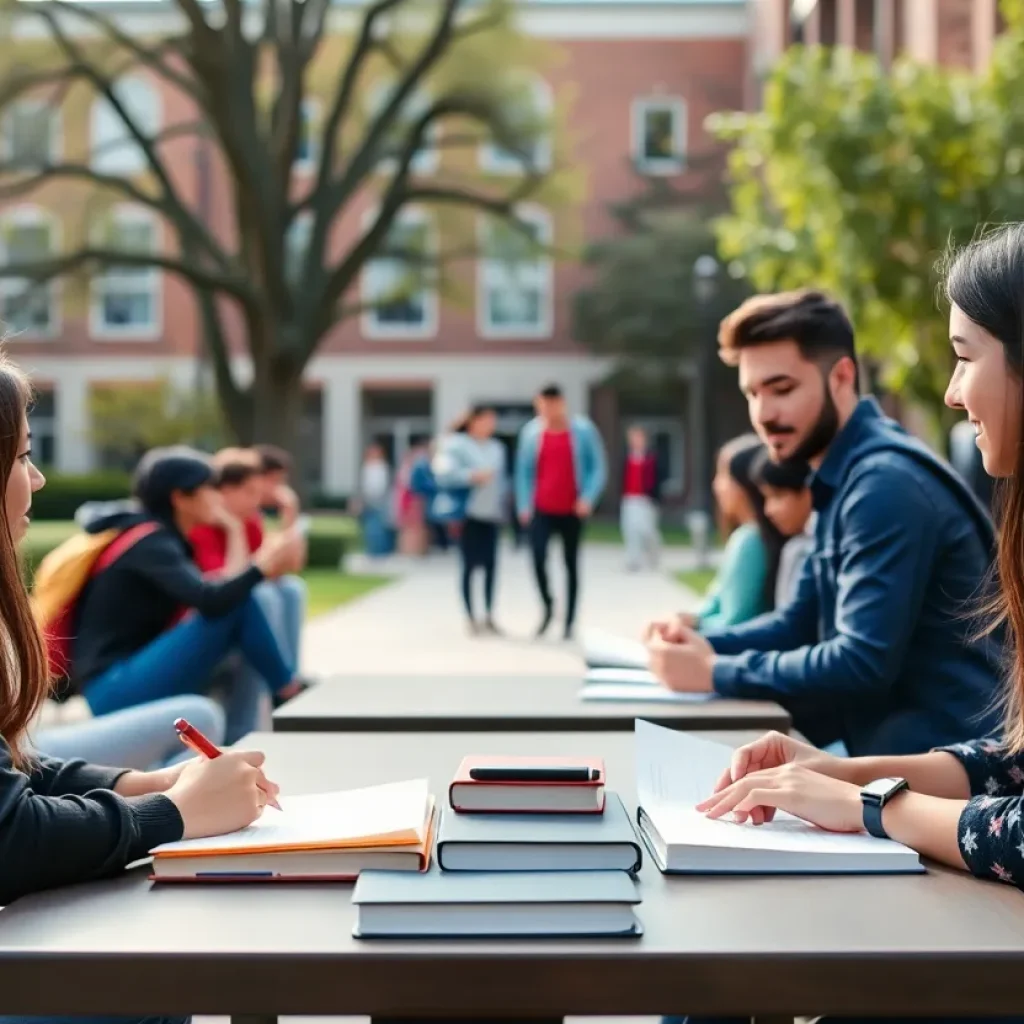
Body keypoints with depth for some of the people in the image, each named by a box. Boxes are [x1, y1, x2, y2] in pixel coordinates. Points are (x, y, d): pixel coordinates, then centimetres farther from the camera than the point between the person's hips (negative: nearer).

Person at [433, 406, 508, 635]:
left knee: (490, 564, 4)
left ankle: (489, 616, 14)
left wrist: (500, 503, 6)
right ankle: (470, 617, 7)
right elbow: (443, 473, -15)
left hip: (492, 516, 5)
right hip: (469, 515, -5)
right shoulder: (456, 444, -5)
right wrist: (471, 476, -19)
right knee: (470, 565, -1)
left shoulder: (497, 448, 13)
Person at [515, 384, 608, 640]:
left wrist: (588, 498, -15)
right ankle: (547, 607, 8)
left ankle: (570, 621, 15)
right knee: (538, 557, -15)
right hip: (542, 510, 1)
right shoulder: (531, 432, -1)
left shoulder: (583, 430, -5)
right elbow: (524, 471, 6)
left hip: (572, 511, -1)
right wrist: (523, 505, 0)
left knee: (571, 563, 6)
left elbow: (598, 468, -2)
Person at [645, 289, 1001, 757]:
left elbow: (865, 662, -24)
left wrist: (716, 673, -17)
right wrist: (707, 645, -1)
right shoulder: (843, 480, 12)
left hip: (939, 754, -8)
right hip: (893, 742, 9)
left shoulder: (886, 483, -19)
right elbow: (805, 620, 16)